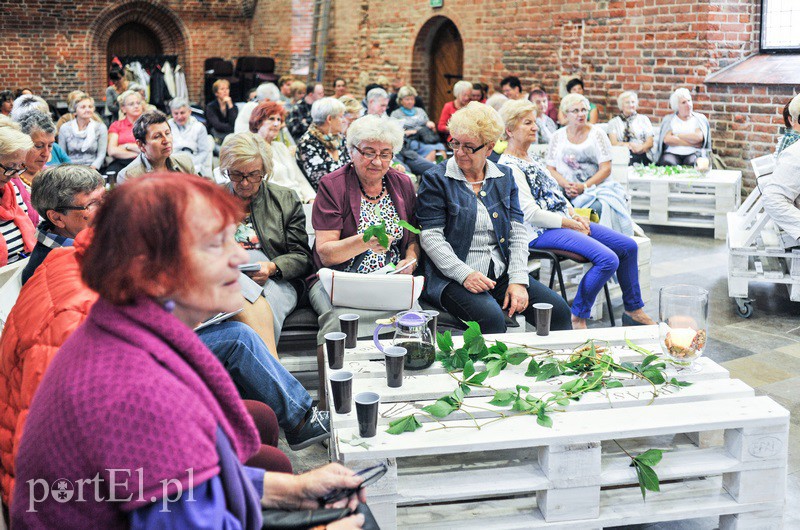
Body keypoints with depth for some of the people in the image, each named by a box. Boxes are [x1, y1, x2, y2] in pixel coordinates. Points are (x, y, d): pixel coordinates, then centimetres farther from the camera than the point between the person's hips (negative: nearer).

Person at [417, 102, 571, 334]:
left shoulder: (504, 177, 13)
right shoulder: (436, 180, -1)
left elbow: (518, 233, 8)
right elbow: (431, 237, -7)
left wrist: (518, 280, -6)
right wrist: (464, 275, -20)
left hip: (502, 273, 5)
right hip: (453, 277, -5)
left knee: (558, 311, -12)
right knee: (491, 318, -33)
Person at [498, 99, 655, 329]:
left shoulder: (531, 159, 16)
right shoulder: (509, 166, -15)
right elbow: (531, 213, -20)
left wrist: (575, 215, 4)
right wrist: (569, 223, -13)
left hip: (564, 221, 10)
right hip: (542, 232, -10)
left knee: (628, 246, 6)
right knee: (608, 259, -26)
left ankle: (633, 310, 18)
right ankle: (577, 318, -13)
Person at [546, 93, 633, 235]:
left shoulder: (597, 134, 7)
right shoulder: (558, 136, 12)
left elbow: (606, 169, 0)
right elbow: (551, 169, 8)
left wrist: (584, 186, -14)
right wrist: (566, 185, -12)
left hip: (595, 187, -1)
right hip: (566, 191, 1)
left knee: (600, 206, -35)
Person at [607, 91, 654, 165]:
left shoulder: (643, 119, 20)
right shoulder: (613, 122, 18)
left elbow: (650, 142, 9)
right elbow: (613, 143, 4)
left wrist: (641, 147, -15)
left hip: (641, 154, 0)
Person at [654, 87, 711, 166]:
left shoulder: (700, 118, 13)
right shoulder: (669, 119, 13)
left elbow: (698, 137, -6)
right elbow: (667, 139, -5)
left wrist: (677, 135, -1)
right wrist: (692, 143, -7)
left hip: (693, 153, 0)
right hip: (672, 153, 0)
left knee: (692, 162, -35)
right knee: (667, 163, -34)